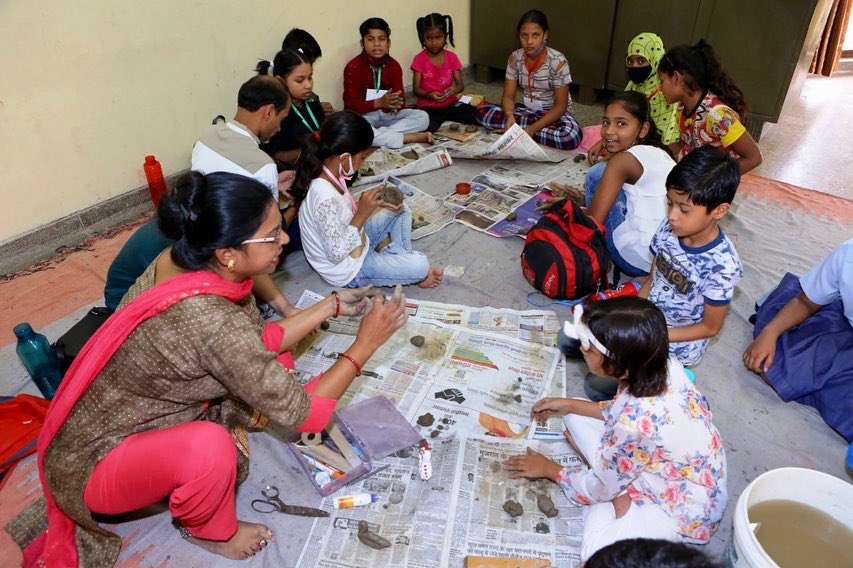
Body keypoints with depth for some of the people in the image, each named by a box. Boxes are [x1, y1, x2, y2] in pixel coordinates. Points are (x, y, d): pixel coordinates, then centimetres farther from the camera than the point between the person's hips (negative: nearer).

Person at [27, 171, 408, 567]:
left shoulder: (184, 263, -13)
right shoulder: (212, 321, -38)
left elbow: (258, 343, -1)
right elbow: (298, 413, -27)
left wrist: (331, 306, -4)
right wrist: (364, 346, -20)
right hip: (91, 465, -7)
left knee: (270, 372, 0)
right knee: (209, 447, -35)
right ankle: (210, 531, -2)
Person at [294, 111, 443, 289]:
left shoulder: (330, 175, -10)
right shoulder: (325, 197, -36)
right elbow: (337, 254, -30)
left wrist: (372, 203, -6)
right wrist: (362, 213, -29)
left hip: (356, 241, 9)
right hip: (347, 270, -9)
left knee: (401, 209, 16)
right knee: (419, 266, -17)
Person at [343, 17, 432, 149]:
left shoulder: (394, 65, 0)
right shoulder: (353, 67, -11)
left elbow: (400, 99, -4)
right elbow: (351, 105, -17)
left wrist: (394, 105, -30)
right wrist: (379, 103, -32)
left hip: (387, 113, 4)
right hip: (362, 115, -4)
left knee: (422, 117, -14)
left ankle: (380, 135, -26)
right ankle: (411, 137, -33)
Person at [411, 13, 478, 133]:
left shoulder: (452, 57, 4)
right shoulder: (419, 59, -4)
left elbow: (460, 85, 3)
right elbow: (416, 88, -6)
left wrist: (455, 89, -22)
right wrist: (429, 95, -26)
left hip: (450, 103, 4)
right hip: (428, 106, -3)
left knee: (475, 115, -19)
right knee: (429, 126, -36)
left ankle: (443, 118, -1)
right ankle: (445, 119, -5)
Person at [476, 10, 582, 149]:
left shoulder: (557, 61, -19)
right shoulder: (515, 58, -7)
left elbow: (560, 105, -18)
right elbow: (508, 96, -7)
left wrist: (533, 128, -31)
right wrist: (510, 117, -31)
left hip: (554, 113, -3)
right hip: (527, 109, 3)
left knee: (571, 135, -38)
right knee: (482, 112, -16)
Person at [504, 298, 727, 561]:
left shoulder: (635, 423, -39)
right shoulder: (660, 364, -19)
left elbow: (600, 488, -18)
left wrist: (547, 469, -2)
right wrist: (568, 404, 4)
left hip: (684, 509, -7)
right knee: (575, 418, 3)